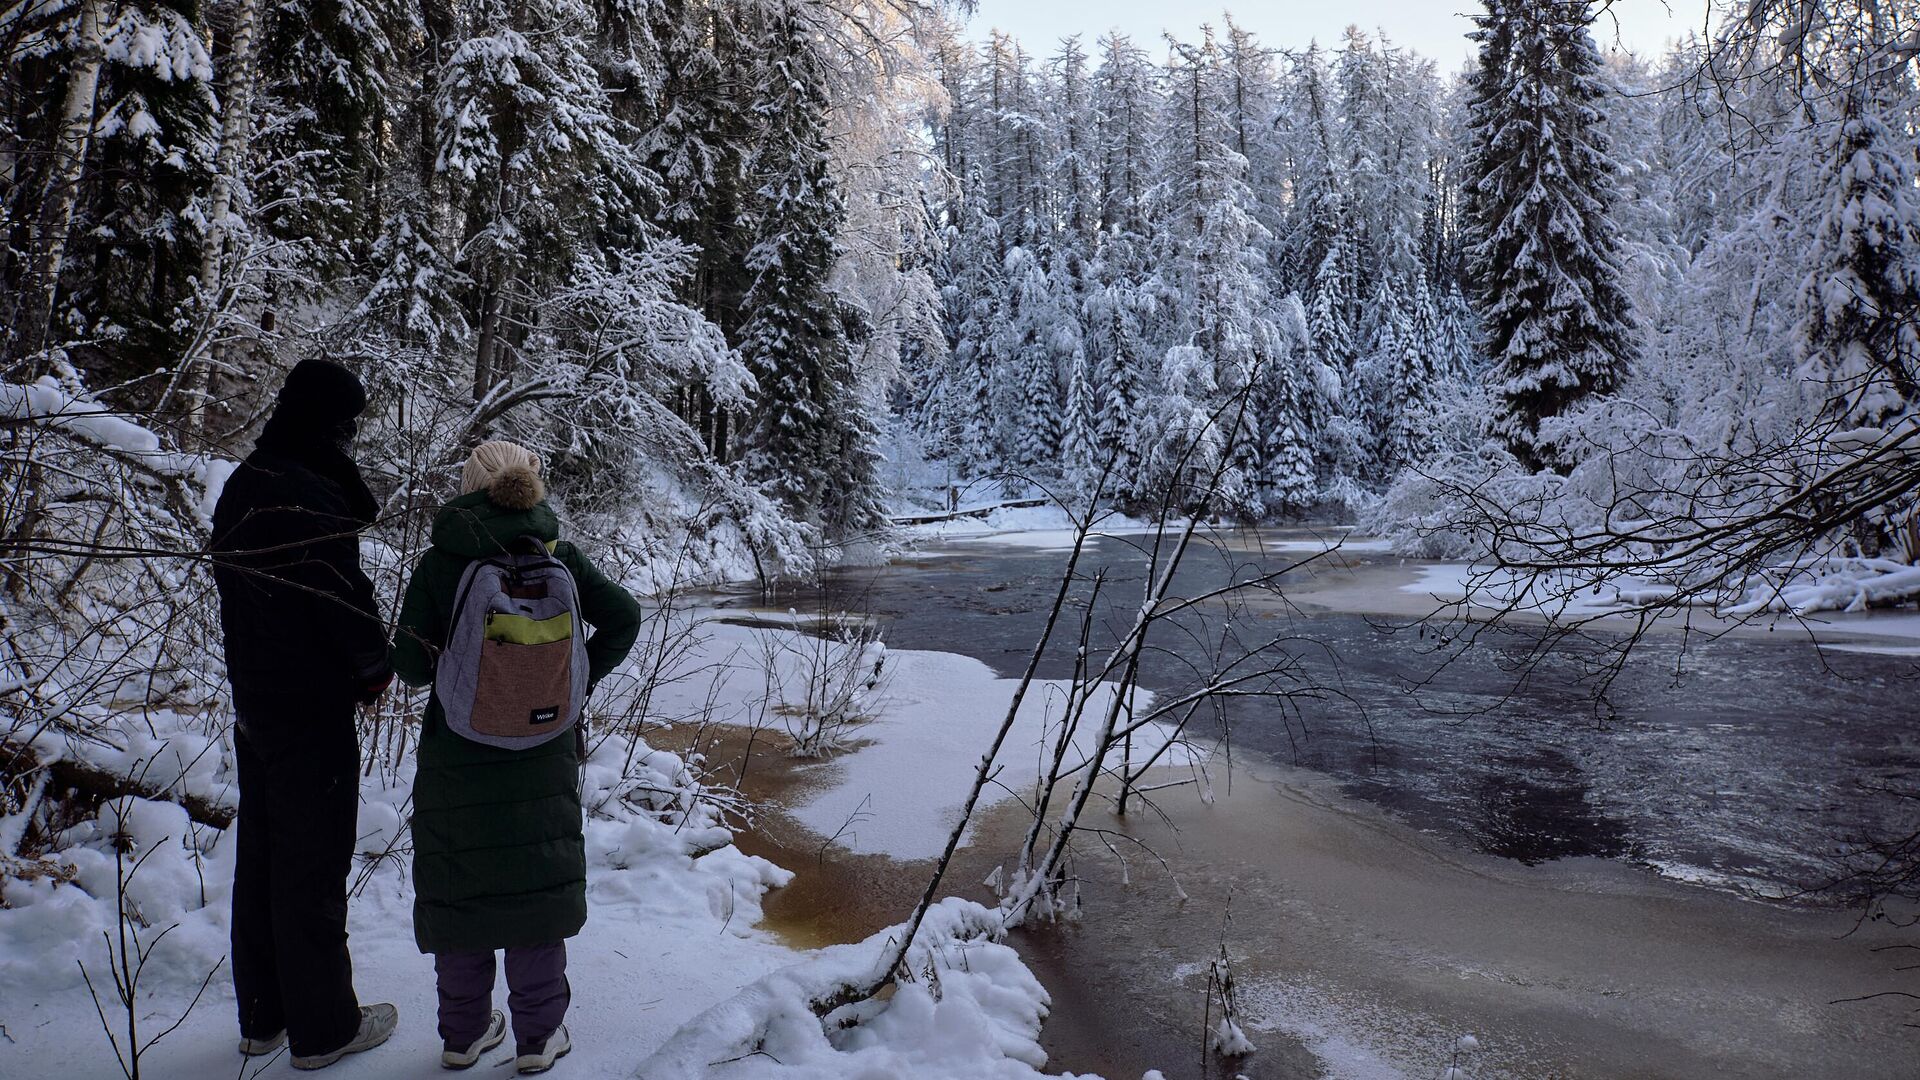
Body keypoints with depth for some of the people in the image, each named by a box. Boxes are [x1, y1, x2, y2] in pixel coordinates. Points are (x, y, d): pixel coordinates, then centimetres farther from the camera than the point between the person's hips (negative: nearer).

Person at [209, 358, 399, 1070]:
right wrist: (376, 666, -4)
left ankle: (262, 1018, 31)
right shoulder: (308, 496, -21)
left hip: (254, 700, 9)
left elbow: (243, 591, 11)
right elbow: (345, 598, -21)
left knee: (260, 857, 17)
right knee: (313, 865, 3)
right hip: (312, 714, -9)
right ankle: (322, 1028, 17)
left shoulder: (242, 486, 8)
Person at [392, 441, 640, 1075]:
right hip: (545, 754, 1)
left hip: (457, 754, -1)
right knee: (539, 885, 11)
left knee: (457, 890, 14)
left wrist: (449, 670, 11)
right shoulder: (557, 554, -3)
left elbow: (412, 663, -10)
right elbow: (622, 618, -5)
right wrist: (576, 682, 4)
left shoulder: (440, 562, -8)